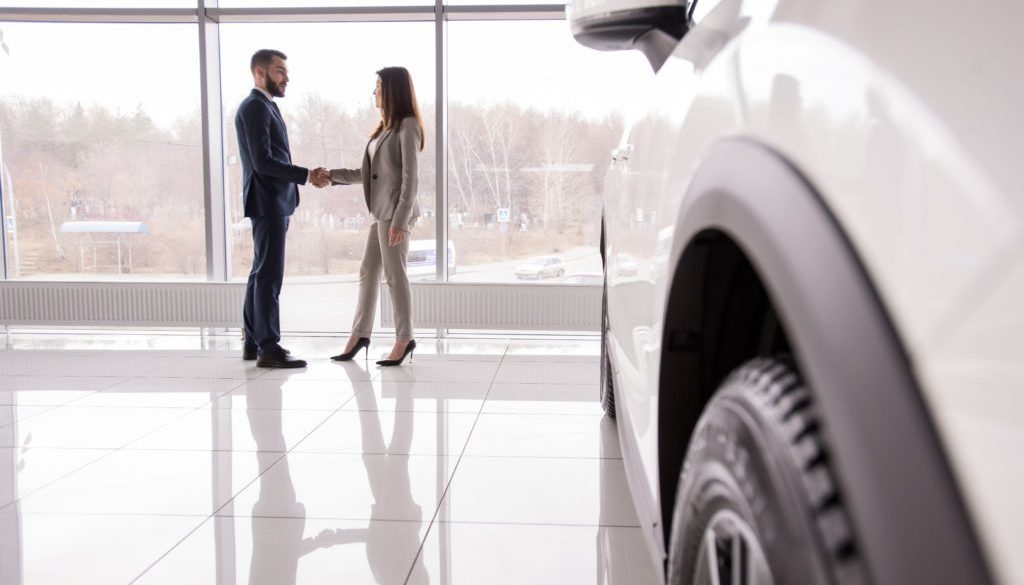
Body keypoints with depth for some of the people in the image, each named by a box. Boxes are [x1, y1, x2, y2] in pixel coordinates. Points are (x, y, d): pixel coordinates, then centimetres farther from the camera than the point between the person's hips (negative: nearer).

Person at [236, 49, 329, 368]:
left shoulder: (265, 107, 19)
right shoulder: (254, 107, -13)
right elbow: (263, 162, -21)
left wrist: (306, 176, 12)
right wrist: (306, 175, -20)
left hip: (274, 204, 10)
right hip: (267, 204, -10)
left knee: (262, 273, 12)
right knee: (270, 275, -8)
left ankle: (253, 342, 19)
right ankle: (269, 348, -5)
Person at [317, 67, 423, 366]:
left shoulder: (407, 125, -8)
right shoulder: (386, 127, 18)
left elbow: (410, 176, -15)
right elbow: (368, 173, 20)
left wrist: (400, 219, -20)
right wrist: (333, 175, 14)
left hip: (396, 211, -9)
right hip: (381, 211, 9)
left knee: (394, 274, -3)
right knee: (368, 272, 10)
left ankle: (405, 339, 7)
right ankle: (360, 334, 18)